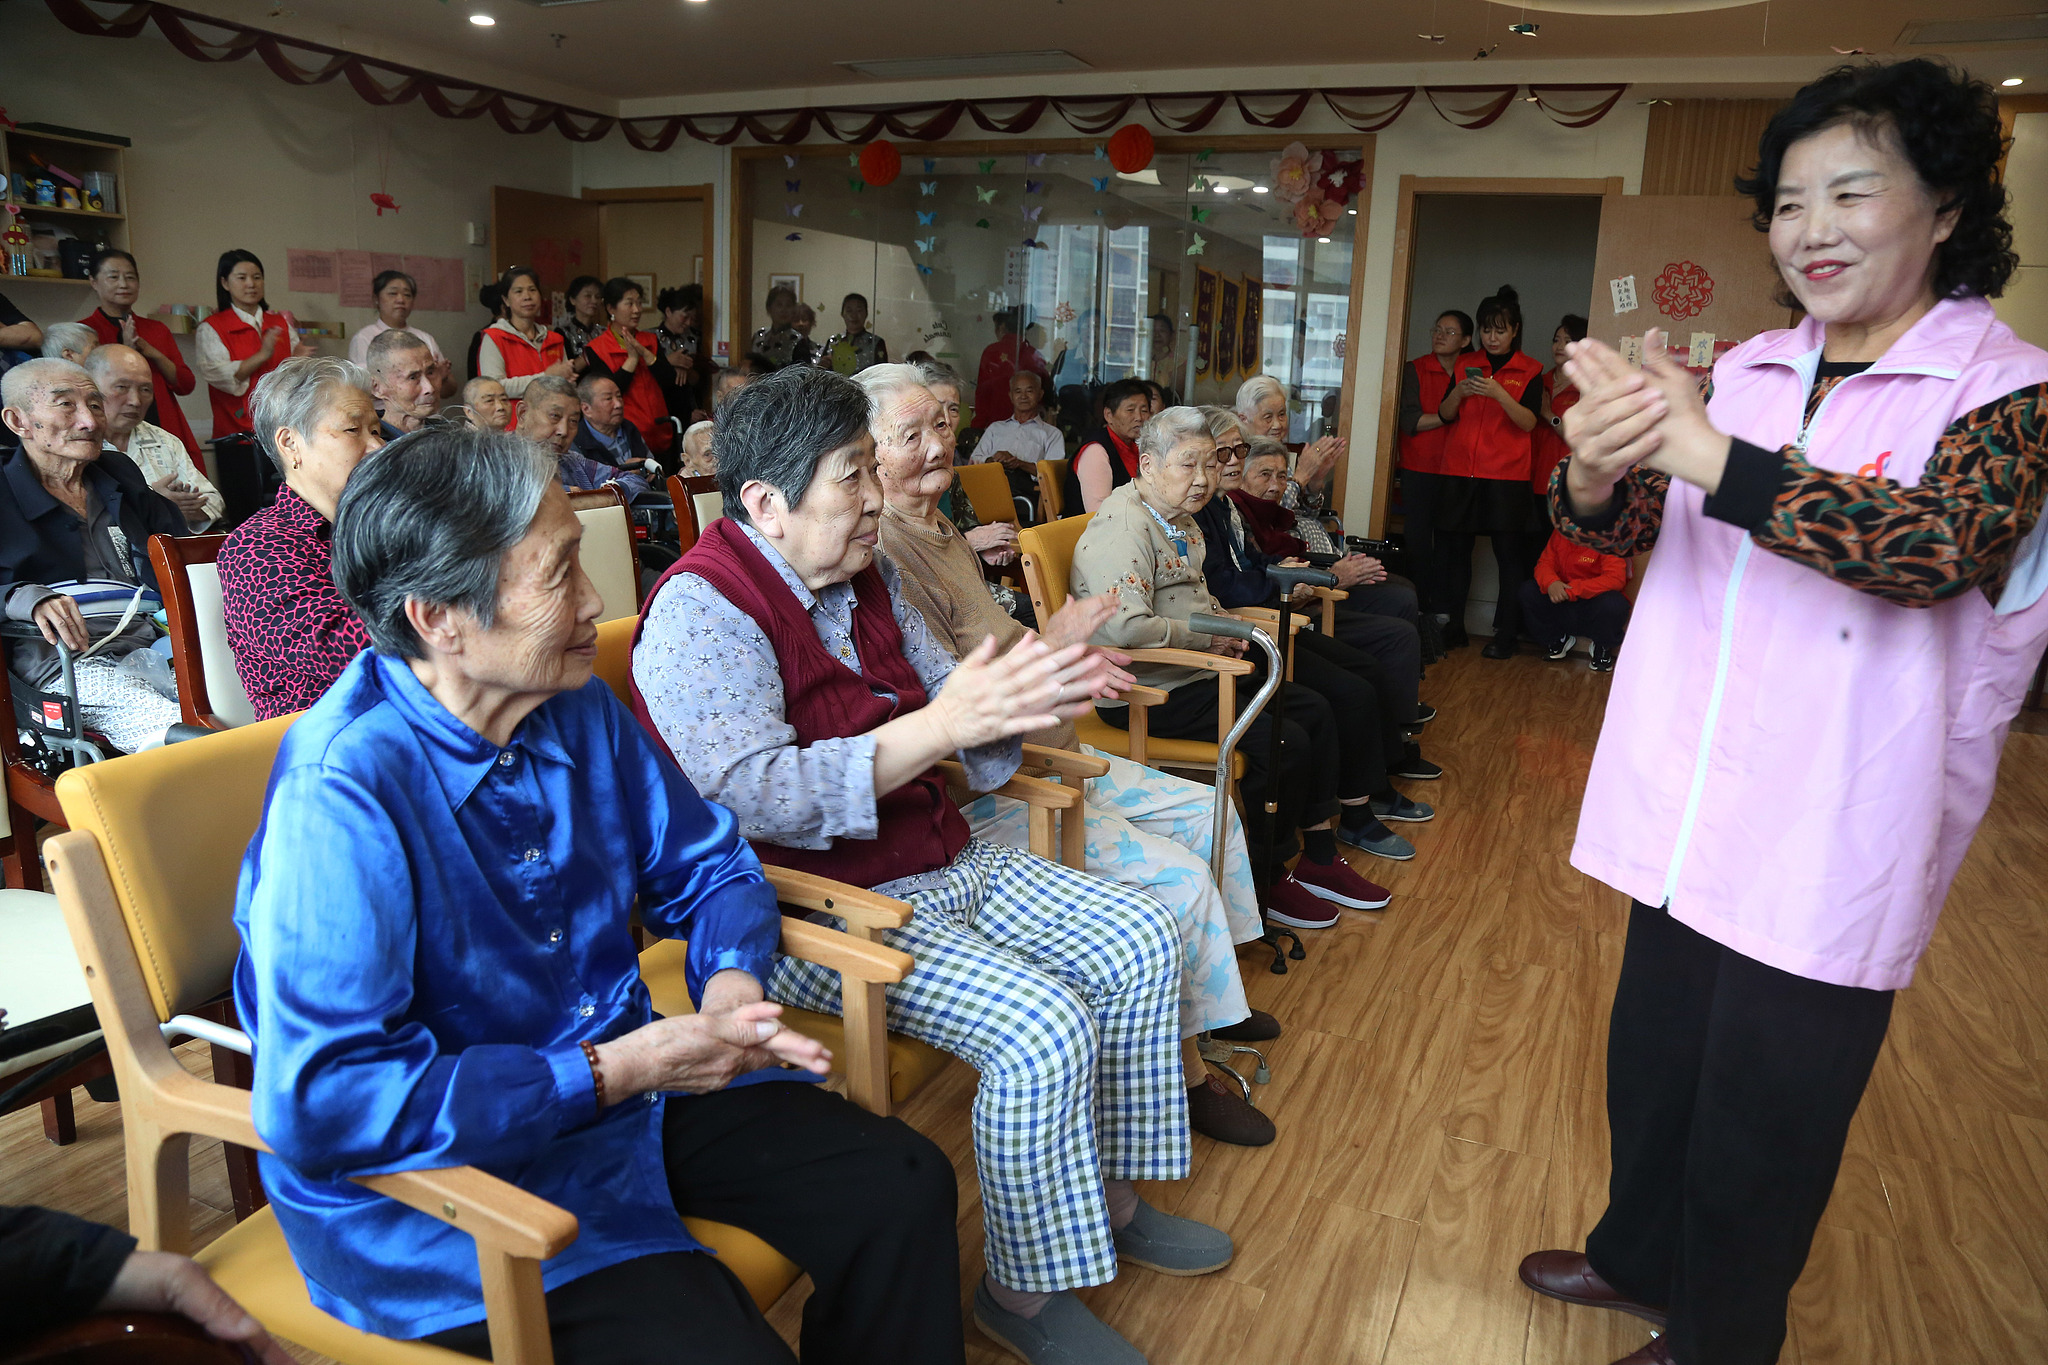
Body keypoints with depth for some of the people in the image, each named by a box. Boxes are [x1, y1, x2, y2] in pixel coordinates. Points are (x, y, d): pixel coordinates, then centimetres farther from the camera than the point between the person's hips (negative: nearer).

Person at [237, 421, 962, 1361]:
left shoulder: (580, 711, -2)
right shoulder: (341, 794, -25)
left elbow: (708, 866, 10)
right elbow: (320, 1102, -28)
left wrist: (732, 986, -13)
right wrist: (608, 1072, -26)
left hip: (621, 1073, 7)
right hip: (437, 1169, -6)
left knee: (903, 1188, -4)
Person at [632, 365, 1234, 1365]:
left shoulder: (864, 579, 9)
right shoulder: (702, 609, -18)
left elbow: (947, 695, 11)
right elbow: (756, 800, -29)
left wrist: (1025, 694, -13)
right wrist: (946, 723, -35)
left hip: (941, 862, 9)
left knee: (1138, 941, 4)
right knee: (1042, 1030, -23)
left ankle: (1110, 1197, 20)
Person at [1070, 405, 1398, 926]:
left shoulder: (1179, 520, 15)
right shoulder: (1123, 527, -18)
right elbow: (1126, 627, -31)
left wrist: (1226, 629, 8)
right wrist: (1210, 635, -18)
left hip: (1196, 673, 11)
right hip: (1148, 692, -11)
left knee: (1314, 709, 7)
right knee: (1283, 741, -18)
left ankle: (1320, 860, 16)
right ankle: (1266, 883, 0)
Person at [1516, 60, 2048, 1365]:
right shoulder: (1750, 371, 7)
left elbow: (1935, 546, -27)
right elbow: (1630, 531, 0)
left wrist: (1710, 457, -38)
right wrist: (1596, 476, -24)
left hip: (1828, 848, -5)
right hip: (1691, 815, 5)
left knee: (1763, 1122, 11)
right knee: (1652, 1068, 21)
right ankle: (1637, 1260, 45)